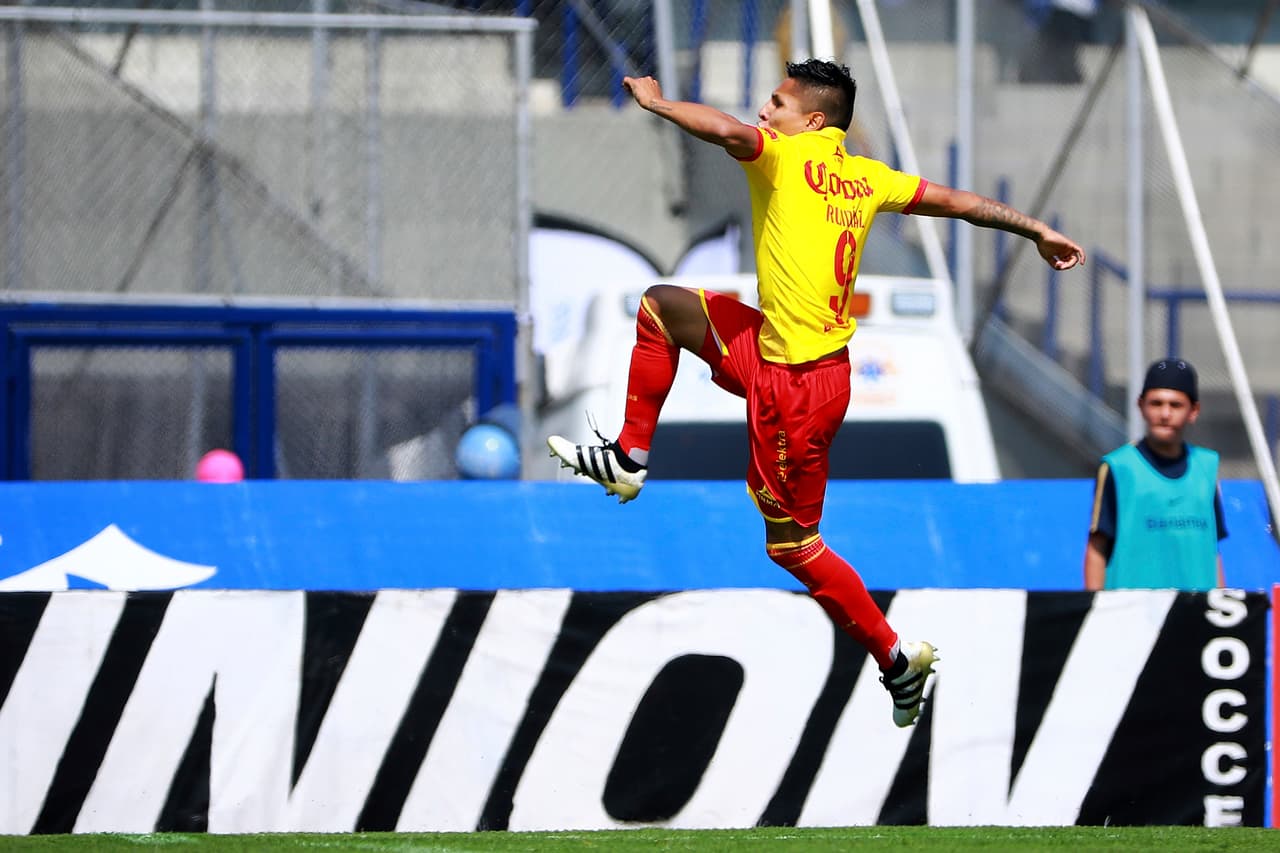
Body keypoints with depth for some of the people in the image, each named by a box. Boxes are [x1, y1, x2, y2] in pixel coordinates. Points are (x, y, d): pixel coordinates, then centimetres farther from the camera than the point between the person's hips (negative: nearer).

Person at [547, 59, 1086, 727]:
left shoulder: (789, 156, -15)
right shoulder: (866, 177, 5)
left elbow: (727, 130, -34)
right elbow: (960, 202, 9)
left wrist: (656, 101, -17)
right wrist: (1039, 231, 20)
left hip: (794, 385, -9)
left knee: (794, 545, 2)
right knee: (662, 307, 18)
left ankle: (895, 657, 9)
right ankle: (629, 459, 22)